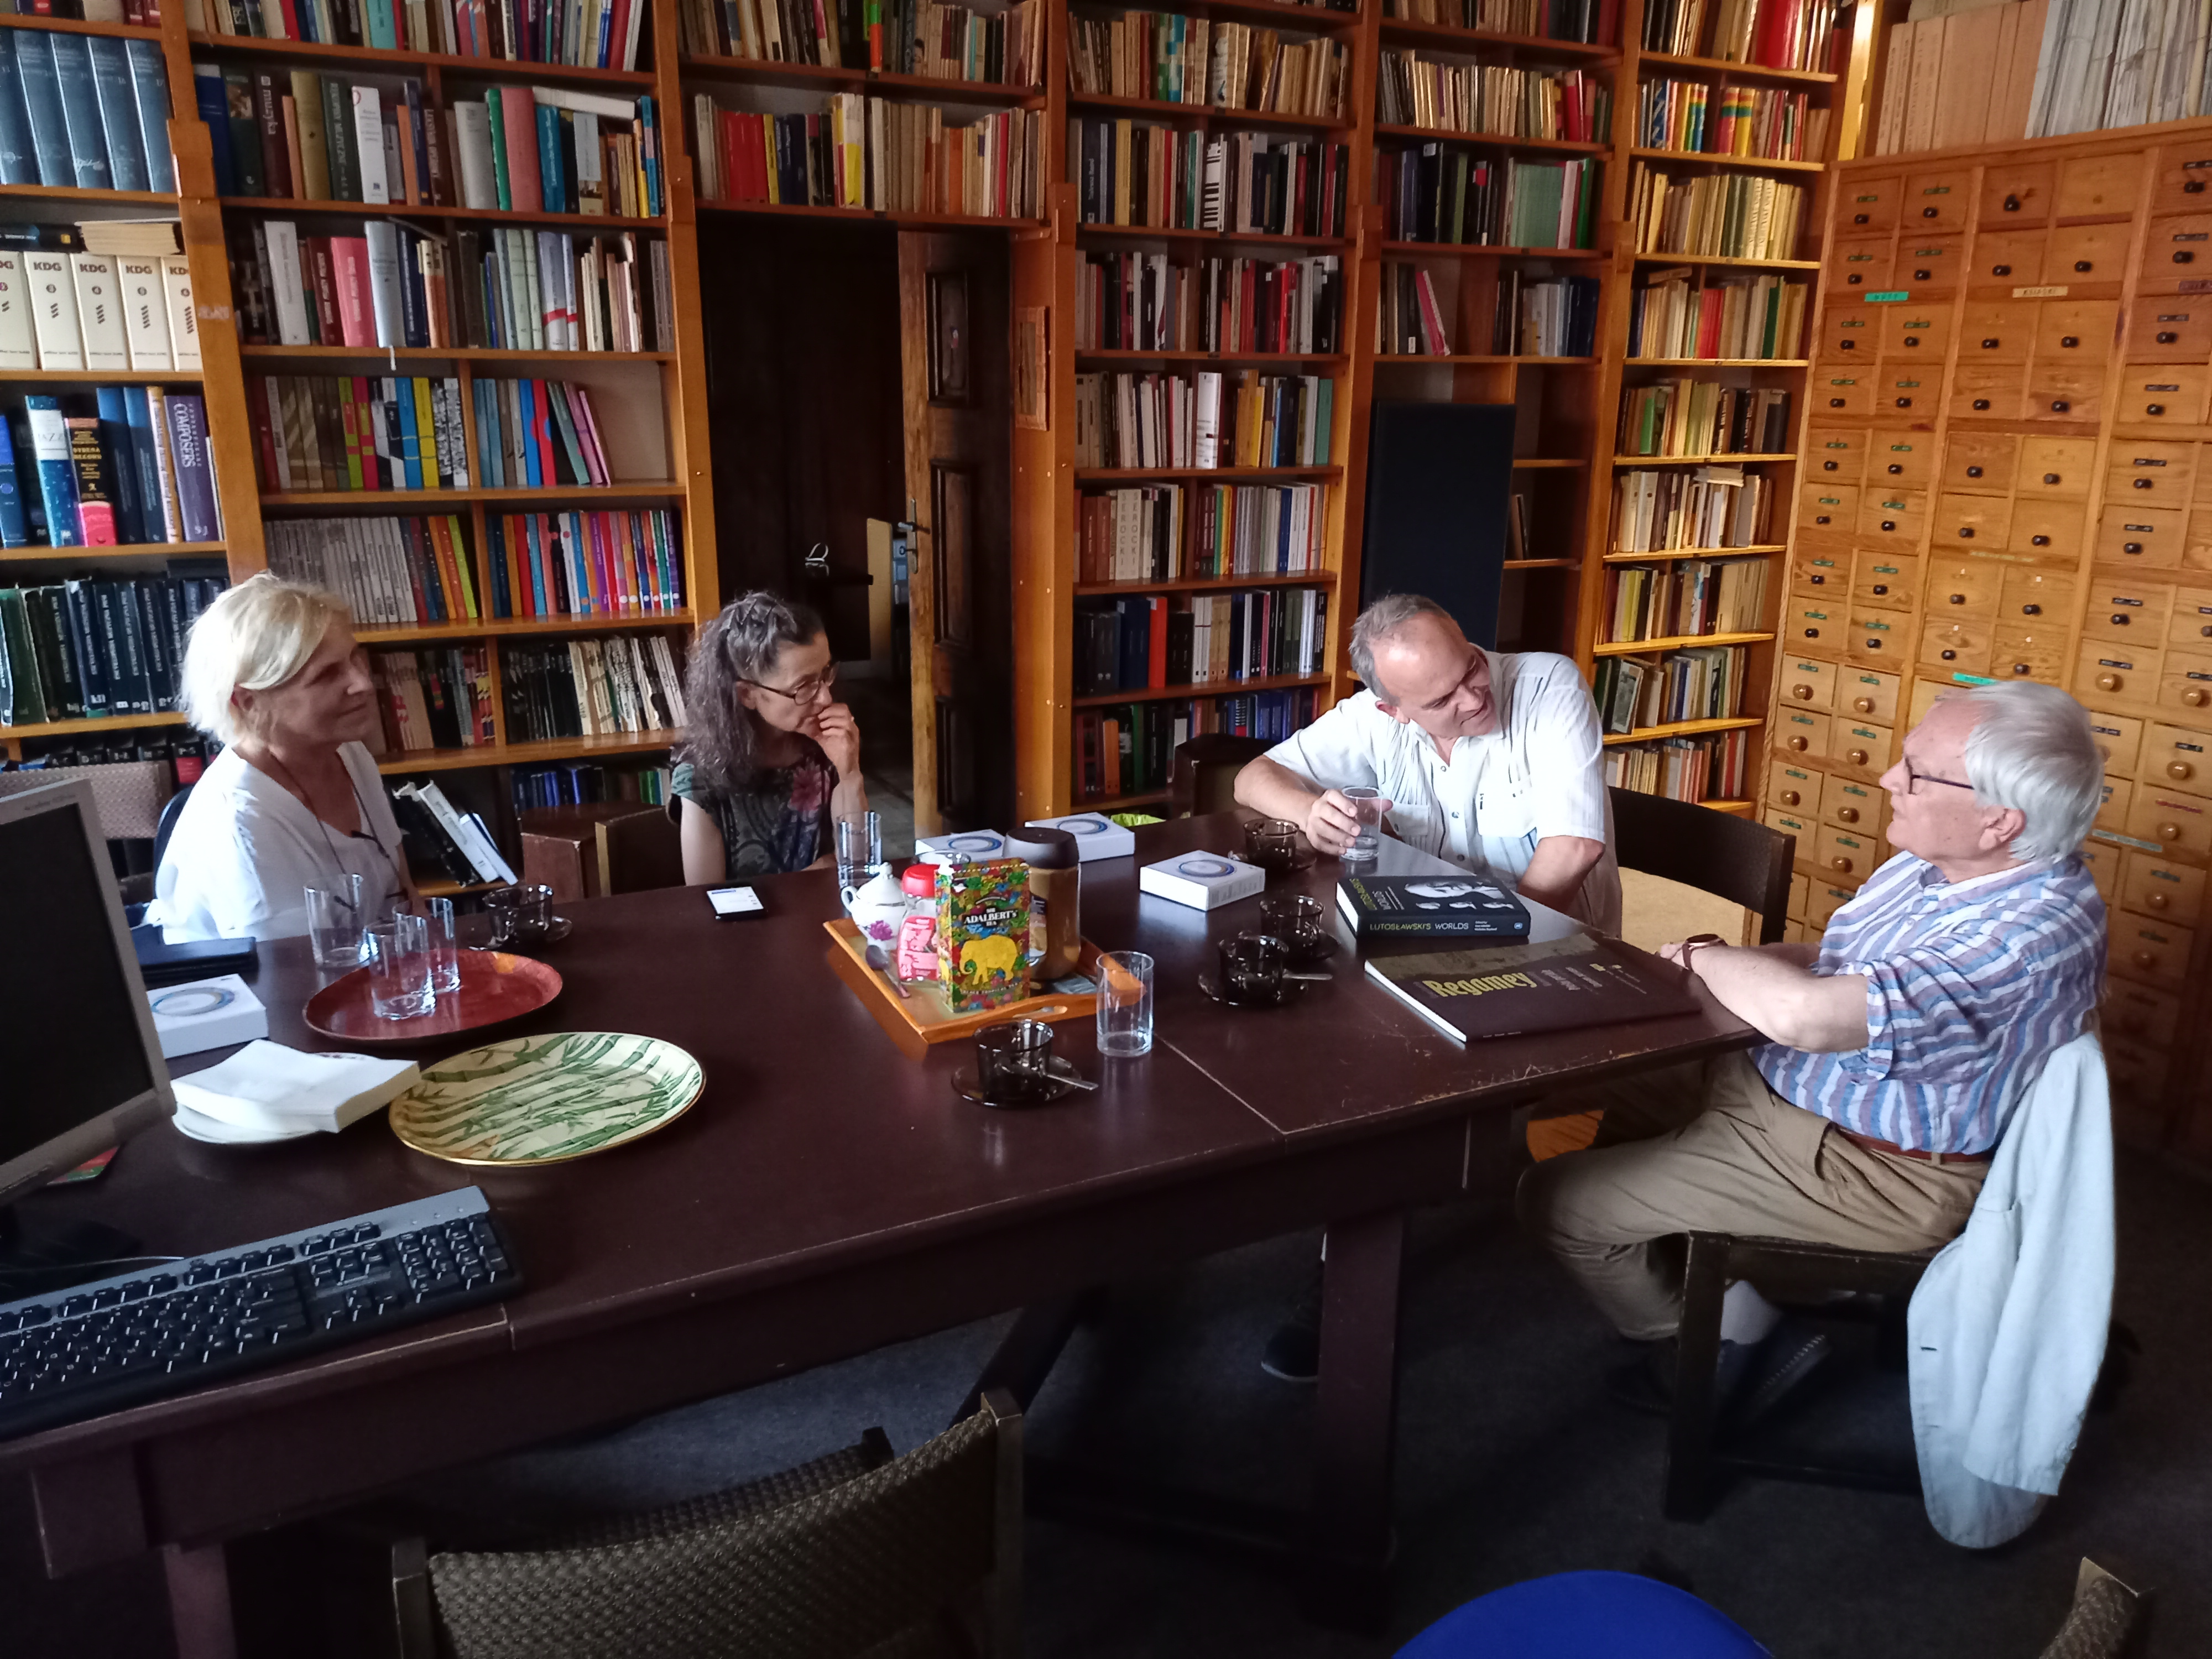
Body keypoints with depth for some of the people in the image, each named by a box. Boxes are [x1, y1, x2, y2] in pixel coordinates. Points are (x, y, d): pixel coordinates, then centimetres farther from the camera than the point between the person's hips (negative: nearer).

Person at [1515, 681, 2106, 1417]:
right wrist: (1730, 965, -8)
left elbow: (1804, 1014, -41)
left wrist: (1704, 957, -20)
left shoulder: (2038, 932, -32)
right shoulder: (1937, 862, -2)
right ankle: (1741, 1306, 21)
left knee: (1557, 1200, -9)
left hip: (1868, 1171, -10)